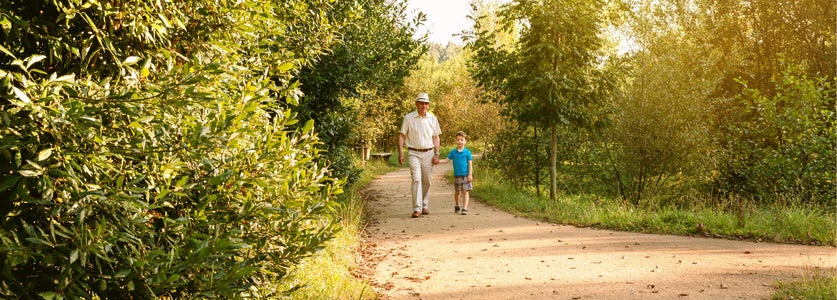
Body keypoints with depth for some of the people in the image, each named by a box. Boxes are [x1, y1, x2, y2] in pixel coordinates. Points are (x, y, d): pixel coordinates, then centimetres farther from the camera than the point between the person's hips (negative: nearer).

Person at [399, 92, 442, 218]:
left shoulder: (433, 118, 6)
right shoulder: (408, 118, -2)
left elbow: (436, 137, 11)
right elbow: (402, 136, 1)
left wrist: (437, 154, 2)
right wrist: (400, 153, -7)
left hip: (428, 153, 3)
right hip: (414, 153, -3)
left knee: (427, 180, 8)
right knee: (416, 179, -14)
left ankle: (425, 206, 23)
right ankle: (417, 209, -16)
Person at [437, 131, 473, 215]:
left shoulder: (467, 152, -2)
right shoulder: (453, 152, 5)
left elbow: (470, 164, -3)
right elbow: (446, 160, 5)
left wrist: (470, 174, -8)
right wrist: (438, 161, -10)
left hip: (465, 175, -3)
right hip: (456, 176, 3)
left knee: (465, 192, -6)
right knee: (457, 192, 15)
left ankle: (465, 208, -6)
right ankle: (457, 206, 36)